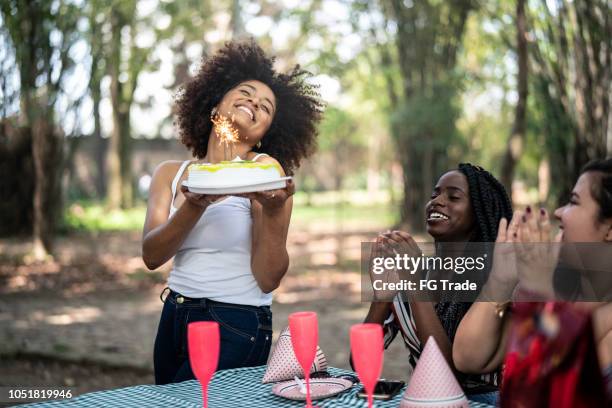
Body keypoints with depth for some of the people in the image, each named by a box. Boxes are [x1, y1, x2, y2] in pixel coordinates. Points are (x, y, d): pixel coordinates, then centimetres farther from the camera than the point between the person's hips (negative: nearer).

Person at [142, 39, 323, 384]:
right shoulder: (170, 173, 6)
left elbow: (269, 280, -12)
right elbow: (152, 256, -8)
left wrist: (273, 211, -27)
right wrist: (195, 206, -23)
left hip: (236, 328, -5)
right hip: (174, 317, 5)